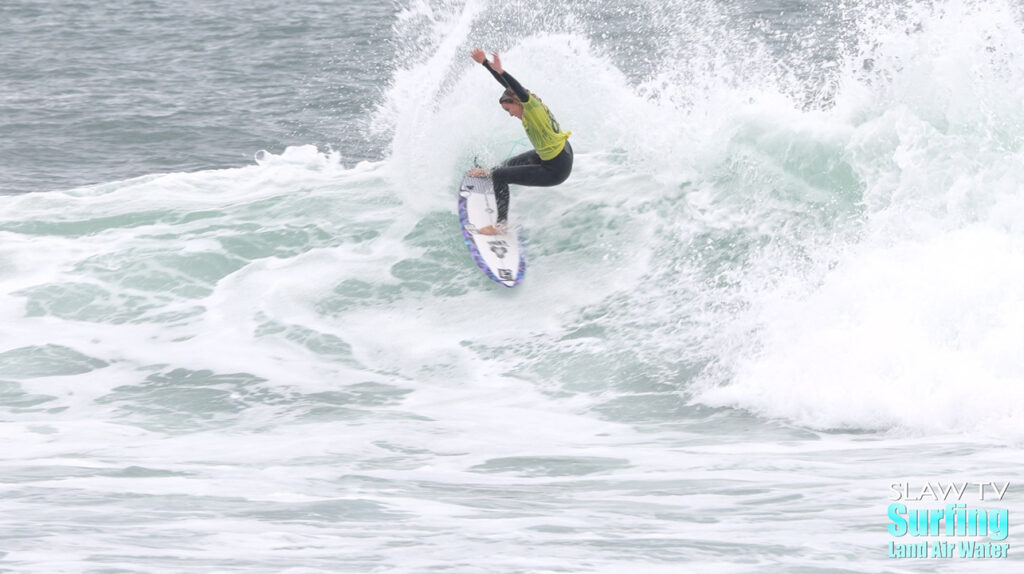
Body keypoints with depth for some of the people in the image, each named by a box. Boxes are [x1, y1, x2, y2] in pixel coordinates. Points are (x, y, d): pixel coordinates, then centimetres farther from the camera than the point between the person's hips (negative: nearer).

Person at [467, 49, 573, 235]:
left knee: (500, 175, -6)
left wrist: (500, 71, -54)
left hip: (556, 171, -10)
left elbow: (521, 92, -43)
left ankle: (502, 224, 0)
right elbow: (509, 86, 7)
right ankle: (491, 172, 68)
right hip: (563, 154, 10)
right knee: (513, 163, 35)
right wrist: (485, 63, 6)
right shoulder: (530, 105, 0)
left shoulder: (532, 108, -23)